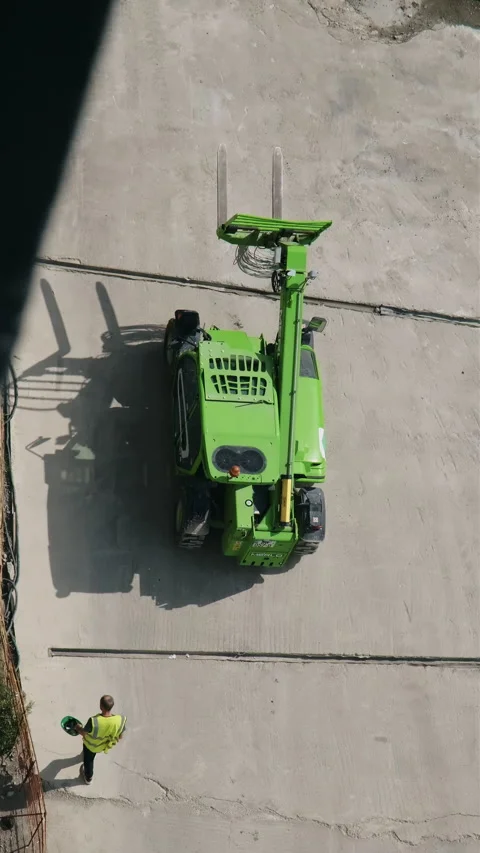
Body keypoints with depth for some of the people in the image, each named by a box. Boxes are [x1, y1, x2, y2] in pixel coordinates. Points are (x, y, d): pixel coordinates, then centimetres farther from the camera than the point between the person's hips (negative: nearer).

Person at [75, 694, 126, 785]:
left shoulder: (94, 721, -45)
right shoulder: (120, 720, -36)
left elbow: (84, 733, -23)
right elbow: (120, 736, -15)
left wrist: (78, 728, 0)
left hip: (91, 744, -3)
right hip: (105, 744, 4)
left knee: (88, 760, 30)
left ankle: (88, 778, 58)